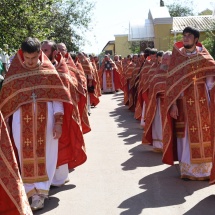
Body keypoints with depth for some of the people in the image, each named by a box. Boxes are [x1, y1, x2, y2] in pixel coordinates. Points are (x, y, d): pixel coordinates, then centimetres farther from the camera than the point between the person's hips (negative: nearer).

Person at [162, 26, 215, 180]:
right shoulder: (177, 56, 1)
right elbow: (172, 81, -2)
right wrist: (173, 104, -9)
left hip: (202, 101, 1)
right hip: (184, 101, -1)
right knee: (187, 135, 1)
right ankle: (188, 170, 12)